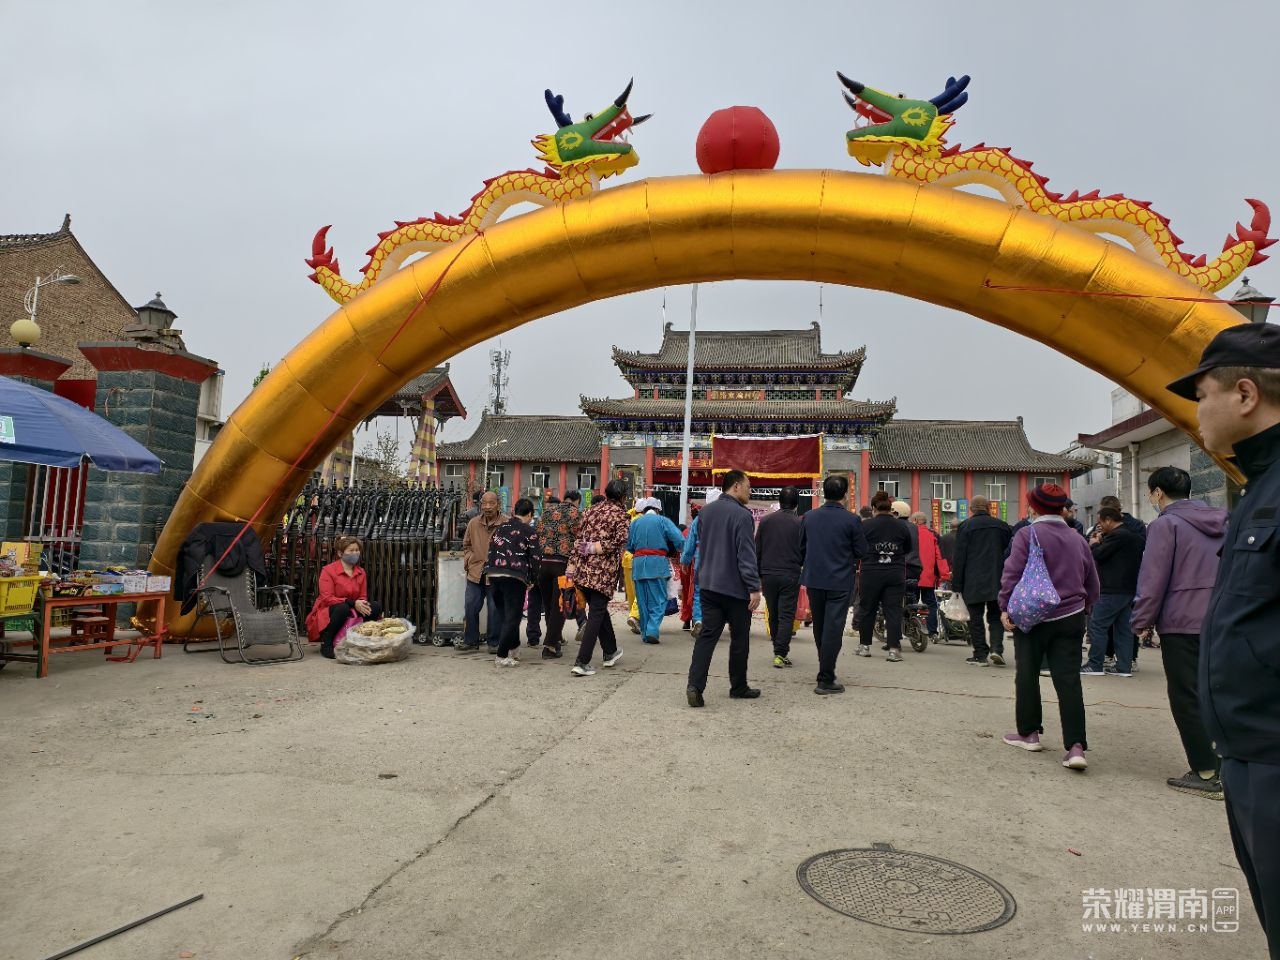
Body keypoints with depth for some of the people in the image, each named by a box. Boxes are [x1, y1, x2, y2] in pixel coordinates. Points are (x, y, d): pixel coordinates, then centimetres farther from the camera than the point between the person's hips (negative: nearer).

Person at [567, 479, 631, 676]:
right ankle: (581, 663, -6)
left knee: (599, 610, 21)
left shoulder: (593, 509, 13)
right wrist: (596, 548, -11)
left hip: (583, 569, 6)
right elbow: (620, 540, -18)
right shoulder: (621, 514, -2)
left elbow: (578, 537, 10)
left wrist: (573, 564, 10)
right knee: (596, 614, 0)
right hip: (604, 571, -6)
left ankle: (610, 652, 36)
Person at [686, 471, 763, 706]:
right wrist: (754, 588, -15)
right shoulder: (742, 515, -15)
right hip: (736, 588, -6)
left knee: (707, 635, 4)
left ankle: (695, 685, -6)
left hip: (709, 585, 6)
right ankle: (738, 687, 20)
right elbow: (746, 555, -17)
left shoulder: (705, 512, 8)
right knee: (739, 639, 9)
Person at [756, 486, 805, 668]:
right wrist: (805, 573, 14)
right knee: (786, 616, 1)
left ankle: (779, 650, 25)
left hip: (768, 575, 3)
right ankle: (780, 654, -6)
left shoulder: (765, 521, 3)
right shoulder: (800, 523, -6)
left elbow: (757, 550, 6)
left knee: (773, 616, 15)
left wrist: (757, 576, 13)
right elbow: (805, 552, -1)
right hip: (790, 576, -3)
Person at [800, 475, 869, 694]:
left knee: (819, 628, 18)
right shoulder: (852, 520, -12)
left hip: (814, 579, 4)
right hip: (840, 581, -4)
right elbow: (861, 551, -7)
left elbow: (801, 546, 8)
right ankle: (826, 680, -1)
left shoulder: (809, 517, -1)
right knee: (833, 629, -1)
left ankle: (826, 670, 33)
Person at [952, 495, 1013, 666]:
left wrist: (956, 584, -2)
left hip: (973, 582, -3)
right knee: (996, 616, 13)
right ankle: (996, 648, -5)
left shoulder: (965, 526, -2)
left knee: (976, 618, 3)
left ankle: (980, 655, 4)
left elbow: (959, 557, -5)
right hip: (998, 581, 3)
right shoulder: (1002, 526, 10)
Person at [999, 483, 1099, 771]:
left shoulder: (1028, 534, -8)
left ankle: (1029, 733, 21)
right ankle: (1076, 746, -6)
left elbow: (1012, 574, -14)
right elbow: (1092, 583, 16)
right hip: (1070, 618, 4)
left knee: (1027, 675, 10)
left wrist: (1005, 607, -8)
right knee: (1069, 679, 1)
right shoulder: (1078, 539, 8)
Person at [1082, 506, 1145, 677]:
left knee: (1097, 625, -4)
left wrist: (1094, 544, 4)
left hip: (1113, 590, -10)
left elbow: (1098, 555, -15)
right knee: (1124, 628, 11)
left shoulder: (1116, 535, -15)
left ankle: (1095, 665, -3)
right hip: (1129, 589, 10)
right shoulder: (1133, 535, 16)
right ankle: (1124, 666, 12)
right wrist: (1101, 542, 12)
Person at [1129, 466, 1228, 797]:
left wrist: (1143, 621, -5)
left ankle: (1206, 774, 2)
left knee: (1186, 699, 0)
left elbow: (1154, 578, -12)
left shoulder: (1165, 524, -9)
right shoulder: (1221, 521, 13)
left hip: (1182, 623, -7)